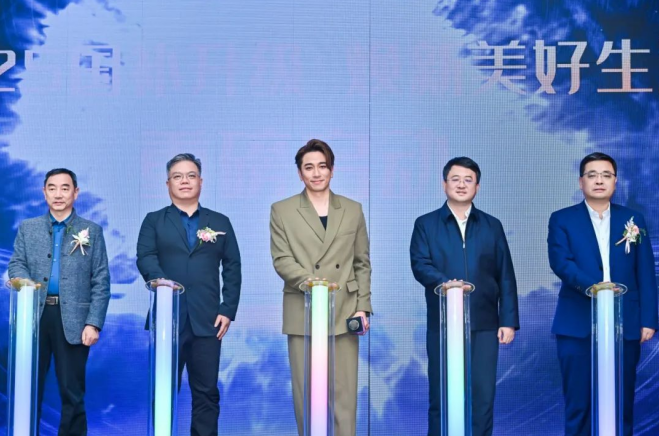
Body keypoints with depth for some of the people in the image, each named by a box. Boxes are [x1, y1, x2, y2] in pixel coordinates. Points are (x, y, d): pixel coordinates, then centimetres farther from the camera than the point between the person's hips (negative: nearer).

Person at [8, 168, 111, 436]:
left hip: (73, 318, -1)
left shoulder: (92, 231, 8)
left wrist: (93, 323, -7)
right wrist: (25, 283, -18)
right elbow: (16, 265, 6)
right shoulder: (27, 228, 14)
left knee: (73, 391, 5)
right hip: (35, 315, 2)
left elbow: (101, 281, 3)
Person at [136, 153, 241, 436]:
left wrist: (228, 310, -2)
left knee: (206, 392, 4)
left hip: (207, 319, 1)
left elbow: (232, 268, 8)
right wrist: (160, 281, -27)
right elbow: (145, 258, -6)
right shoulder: (153, 221, 11)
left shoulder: (220, 222, 13)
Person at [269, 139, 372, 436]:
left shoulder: (353, 210, 12)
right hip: (303, 313, -1)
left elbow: (362, 263, 11)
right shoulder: (281, 211, 6)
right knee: (305, 392, 4)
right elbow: (281, 260, -3)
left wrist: (363, 307, 1)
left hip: (344, 313, 1)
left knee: (344, 392, 1)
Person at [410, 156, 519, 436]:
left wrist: (509, 321, 2)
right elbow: (420, 264, -7)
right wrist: (444, 282, -27)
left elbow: (506, 277, 9)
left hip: (484, 324, 1)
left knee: (483, 397, 3)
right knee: (441, 396, 5)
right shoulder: (426, 224, 7)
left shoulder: (492, 226, 12)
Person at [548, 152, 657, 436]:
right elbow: (560, 262, -10)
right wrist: (594, 287, -25)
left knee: (622, 403, 7)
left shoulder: (633, 219, 11)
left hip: (625, 325, 2)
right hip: (578, 325, -1)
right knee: (578, 404, 2)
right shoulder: (562, 220, 5)